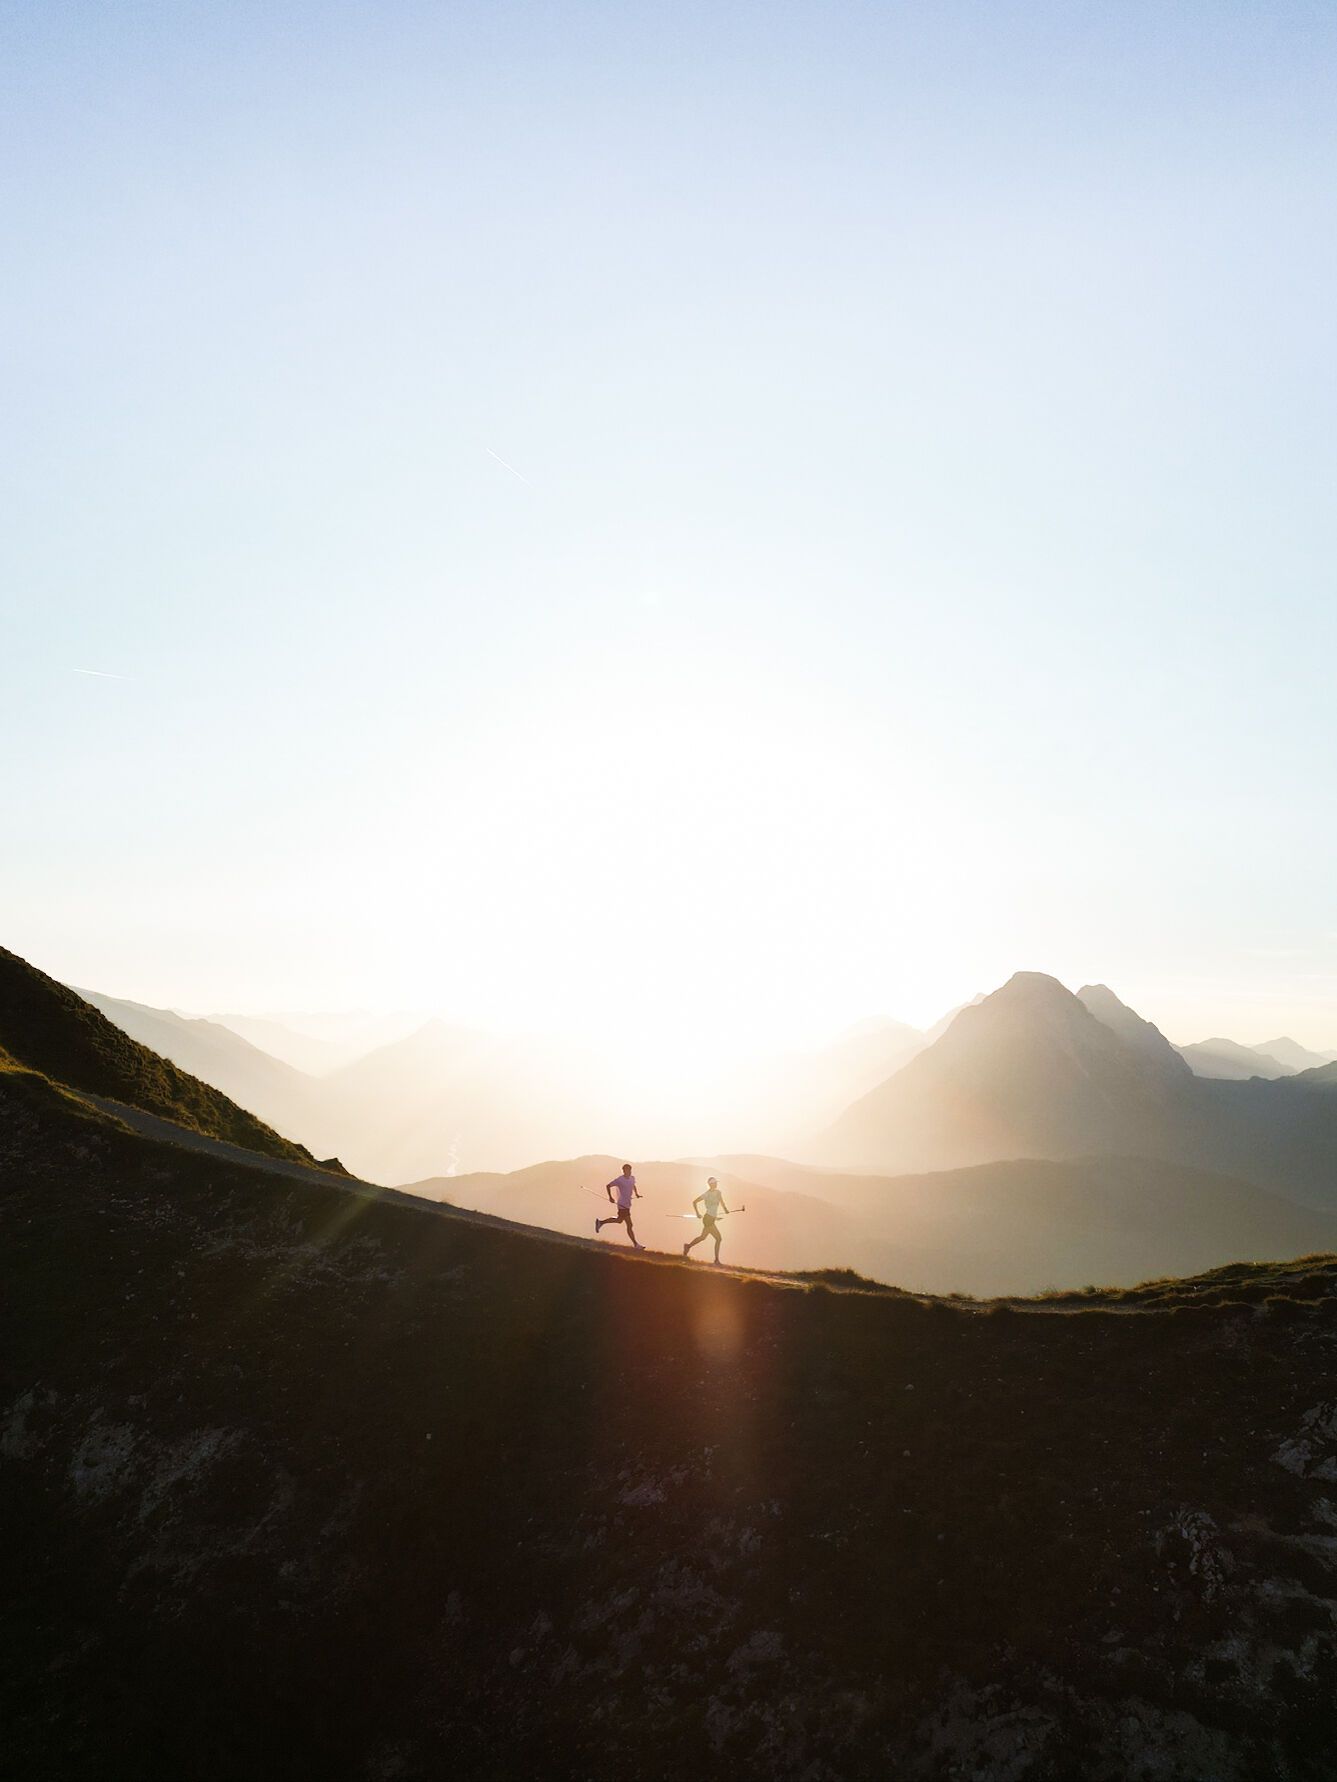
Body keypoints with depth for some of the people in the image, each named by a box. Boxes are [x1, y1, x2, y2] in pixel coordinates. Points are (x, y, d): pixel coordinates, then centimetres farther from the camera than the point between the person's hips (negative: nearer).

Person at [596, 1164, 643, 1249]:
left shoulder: (632, 1178, 5)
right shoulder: (619, 1180, -16)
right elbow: (608, 1186, -6)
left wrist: (636, 1194, 16)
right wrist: (610, 1197, -10)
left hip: (628, 1204, 9)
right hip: (623, 1205, -9)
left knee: (619, 1220, 25)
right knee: (629, 1225, -4)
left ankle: (600, 1222, 39)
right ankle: (635, 1244, 5)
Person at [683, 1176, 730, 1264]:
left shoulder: (718, 1192, 9)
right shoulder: (706, 1194, -11)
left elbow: (721, 1202, 25)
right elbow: (694, 1202, -5)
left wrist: (725, 1208, 8)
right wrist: (698, 1214, -7)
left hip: (712, 1219, 8)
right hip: (708, 1219, -8)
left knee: (703, 1237, 16)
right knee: (719, 1238, -11)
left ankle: (688, 1246, 30)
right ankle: (716, 1260, -4)